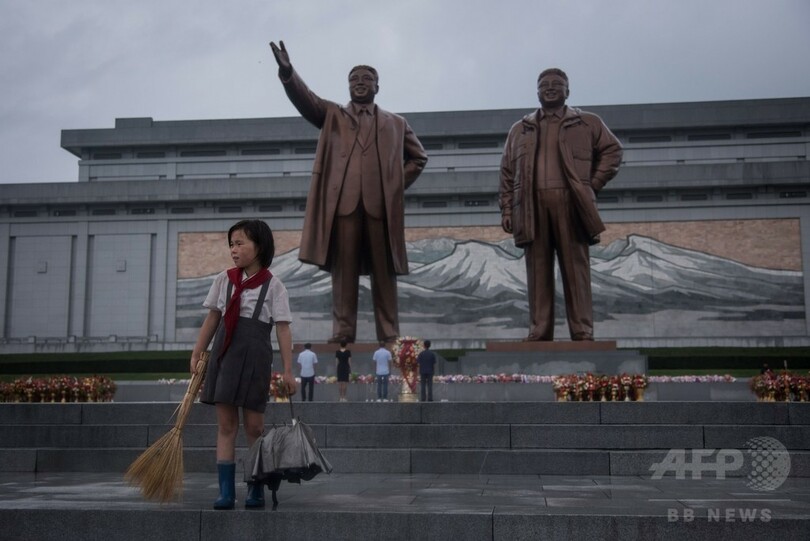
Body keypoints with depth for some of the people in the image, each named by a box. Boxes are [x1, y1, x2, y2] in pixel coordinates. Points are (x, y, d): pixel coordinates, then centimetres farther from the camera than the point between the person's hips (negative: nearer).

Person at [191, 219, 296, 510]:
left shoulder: (273, 286, -1)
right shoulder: (224, 279, 10)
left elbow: (283, 329, -4)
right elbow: (212, 320, 15)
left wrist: (288, 371, -9)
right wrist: (197, 354, 11)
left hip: (254, 357, -3)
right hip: (223, 354, 3)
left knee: (254, 426, 2)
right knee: (225, 424, 2)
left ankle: (256, 490, 15)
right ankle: (226, 491, 5)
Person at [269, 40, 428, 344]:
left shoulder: (396, 124, 21)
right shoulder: (332, 115, 18)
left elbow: (419, 157, 25)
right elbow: (304, 98, 2)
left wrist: (398, 184, 10)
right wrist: (287, 72, -16)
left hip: (381, 203, 1)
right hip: (342, 201, 0)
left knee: (383, 272, 0)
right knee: (343, 270, -2)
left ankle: (389, 335, 3)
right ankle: (342, 333, 0)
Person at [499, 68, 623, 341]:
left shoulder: (588, 123, 14)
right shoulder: (519, 129, 19)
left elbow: (612, 151, 12)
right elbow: (507, 172, 15)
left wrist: (593, 185, 1)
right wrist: (506, 209, 6)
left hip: (570, 205, -2)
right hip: (532, 208, 2)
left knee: (576, 270, -4)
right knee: (538, 273, 0)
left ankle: (582, 333, -2)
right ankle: (539, 333, 2)